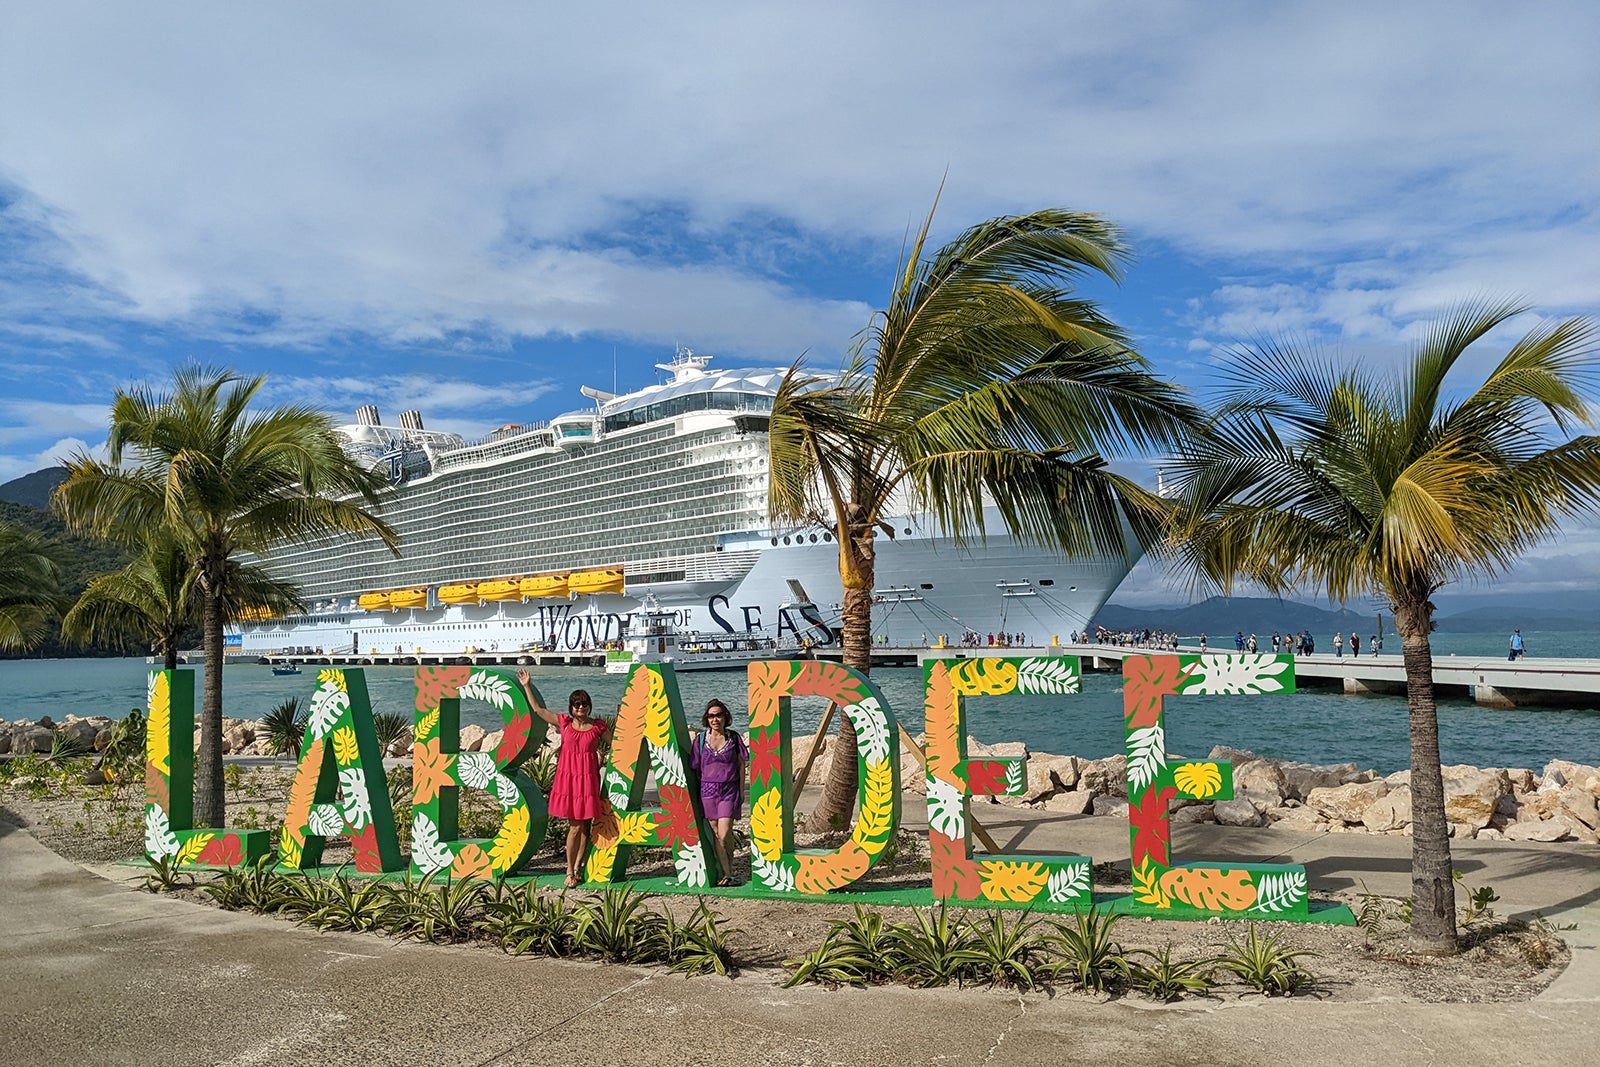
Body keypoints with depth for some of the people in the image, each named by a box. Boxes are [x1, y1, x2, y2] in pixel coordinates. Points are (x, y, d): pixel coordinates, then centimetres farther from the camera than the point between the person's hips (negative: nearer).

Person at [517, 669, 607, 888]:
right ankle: (570, 871, 9)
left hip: (588, 779, 1)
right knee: (575, 827, -3)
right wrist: (526, 686, 2)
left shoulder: (598, 726, 3)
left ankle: (577, 868, 16)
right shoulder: (564, 723, 4)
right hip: (568, 778, -1)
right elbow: (537, 709, 4)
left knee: (586, 826, 3)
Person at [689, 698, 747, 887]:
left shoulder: (734, 738, 0)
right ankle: (727, 875, 13)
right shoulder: (700, 739, 3)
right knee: (716, 836, 5)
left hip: (729, 790, -2)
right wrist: (696, 794, 7)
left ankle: (729, 871, 6)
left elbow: (741, 766, 6)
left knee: (724, 836, -11)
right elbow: (695, 768, 8)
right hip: (708, 790, 2)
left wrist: (741, 792, 3)